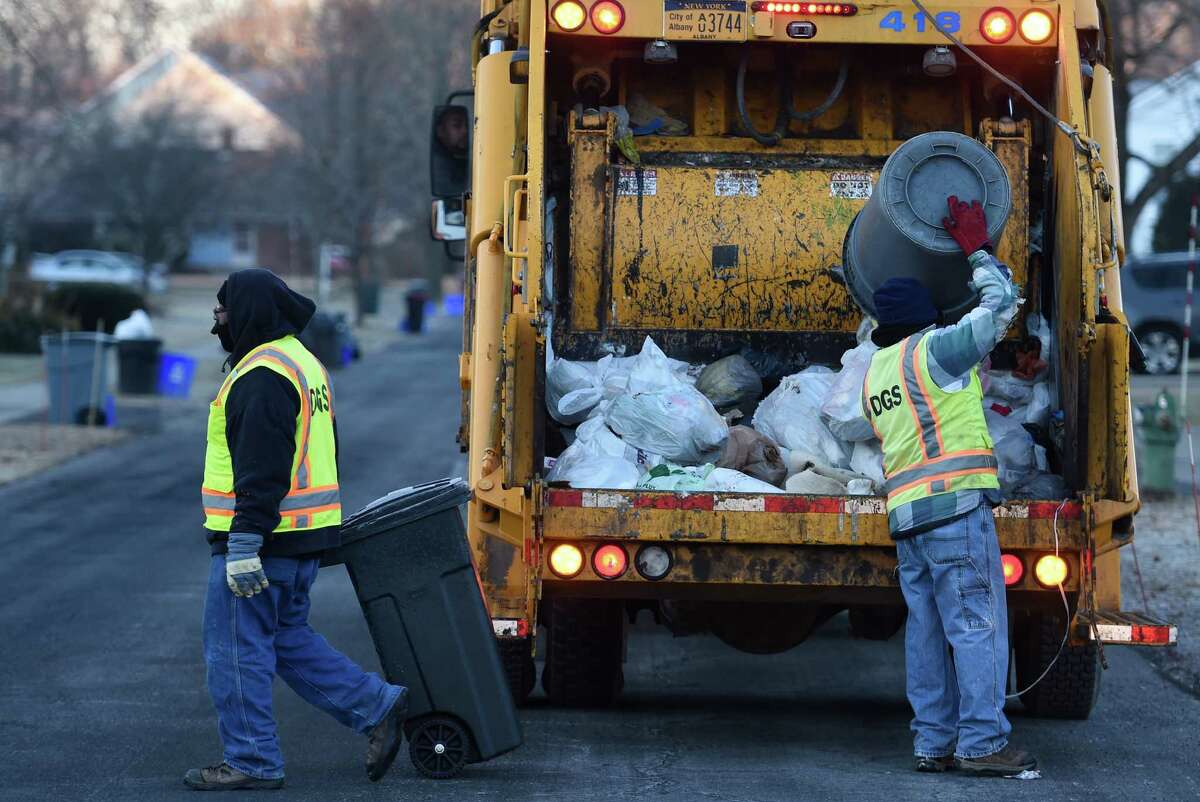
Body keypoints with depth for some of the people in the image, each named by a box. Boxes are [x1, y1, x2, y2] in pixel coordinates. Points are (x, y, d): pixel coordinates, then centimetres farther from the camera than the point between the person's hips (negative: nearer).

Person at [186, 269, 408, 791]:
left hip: (260, 537, -10)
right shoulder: (303, 363, 16)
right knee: (288, 638, 18)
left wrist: (244, 544, -25)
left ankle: (251, 761, 3)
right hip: (304, 535, 10)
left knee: (236, 648, -2)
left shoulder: (262, 376, -17)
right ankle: (376, 707, 12)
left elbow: (261, 472, -24)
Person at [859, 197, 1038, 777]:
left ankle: (933, 742, 6)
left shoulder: (875, 373, 21)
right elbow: (1001, 303, 3)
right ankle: (983, 741, -15)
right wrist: (977, 249, 14)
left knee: (927, 630, 8)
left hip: (905, 511, 8)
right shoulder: (933, 350, -3)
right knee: (977, 625, -9)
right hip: (956, 501, -8)